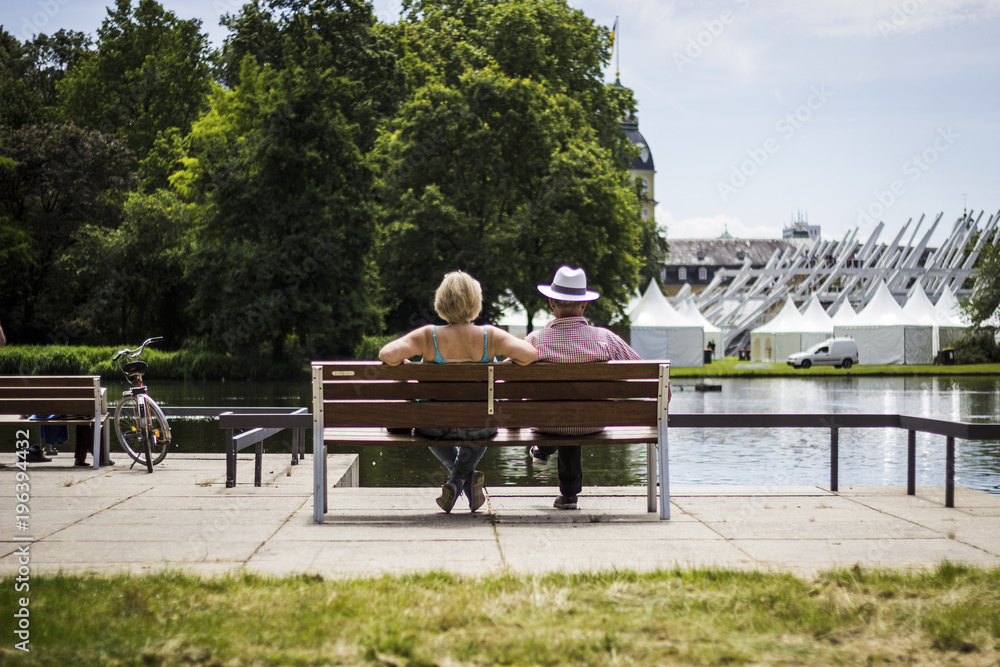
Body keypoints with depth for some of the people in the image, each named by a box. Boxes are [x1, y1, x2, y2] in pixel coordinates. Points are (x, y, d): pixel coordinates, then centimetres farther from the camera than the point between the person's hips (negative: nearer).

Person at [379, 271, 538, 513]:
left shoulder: (428, 336, -17)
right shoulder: (489, 336, -16)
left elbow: (387, 354, -27)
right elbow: (530, 354, -24)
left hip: (437, 426, -1)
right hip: (480, 426, 1)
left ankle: (466, 476, 21)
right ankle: (459, 479, 22)